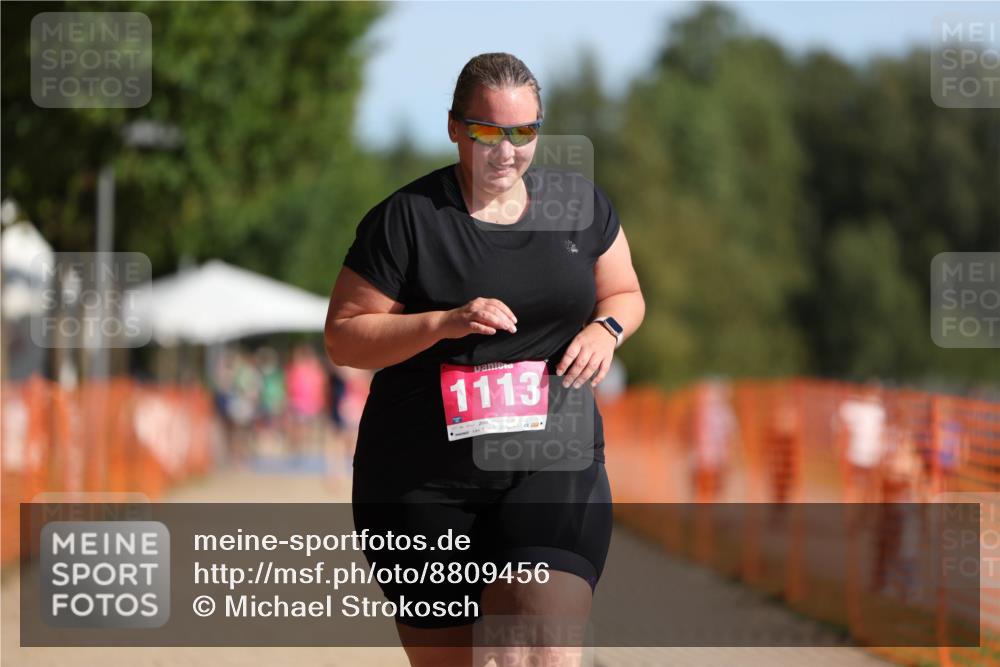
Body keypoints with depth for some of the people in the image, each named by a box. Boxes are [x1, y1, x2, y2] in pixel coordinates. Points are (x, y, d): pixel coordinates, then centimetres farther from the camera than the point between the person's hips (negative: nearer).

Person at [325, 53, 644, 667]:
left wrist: (606, 329, -3)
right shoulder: (407, 219, -5)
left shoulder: (580, 203, 7)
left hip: (552, 466, 1)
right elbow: (343, 338, -5)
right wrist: (444, 323, -19)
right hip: (423, 485, -1)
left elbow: (625, 293, 21)